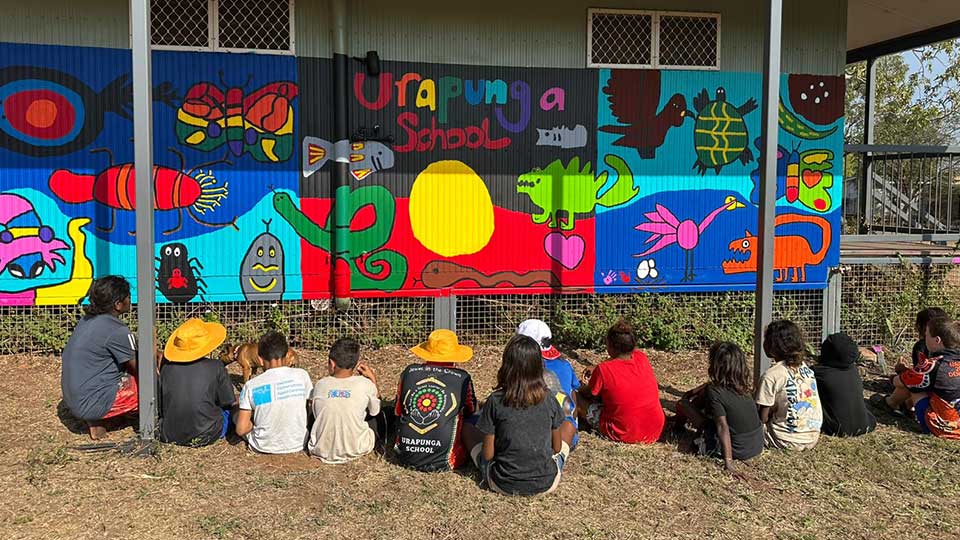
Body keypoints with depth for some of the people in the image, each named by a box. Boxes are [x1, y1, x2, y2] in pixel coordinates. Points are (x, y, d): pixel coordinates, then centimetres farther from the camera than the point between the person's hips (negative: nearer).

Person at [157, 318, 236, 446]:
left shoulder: (166, 367, -3)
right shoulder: (216, 367, -11)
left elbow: (160, 403, 8)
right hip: (204, 438, -3)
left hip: (169, 436, 3)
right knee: (227, 408, 23)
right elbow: (230, 402, -2)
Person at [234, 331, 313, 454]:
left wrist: (255, 423, 9)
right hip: (298, 444, 2)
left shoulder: (251, 386, -13)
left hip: (264, 447, -1)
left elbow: (241, 430, -12)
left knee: (236, 412, 22)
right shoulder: (301, 375, -11)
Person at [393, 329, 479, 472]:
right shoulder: (462, 378, -4)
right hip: (442, 462, -3)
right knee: (472, 420, 18)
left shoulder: (409, 372, 1)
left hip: (406, 458, 3)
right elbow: (472, 410, 16)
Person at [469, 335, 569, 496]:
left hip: (504, 485, -2)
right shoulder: (548, 399, -8)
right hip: (546, 483, 2)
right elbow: (557, 448, 3)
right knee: (568, 425, 24)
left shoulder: (496, 401, -14)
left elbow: (488, 454, -9)